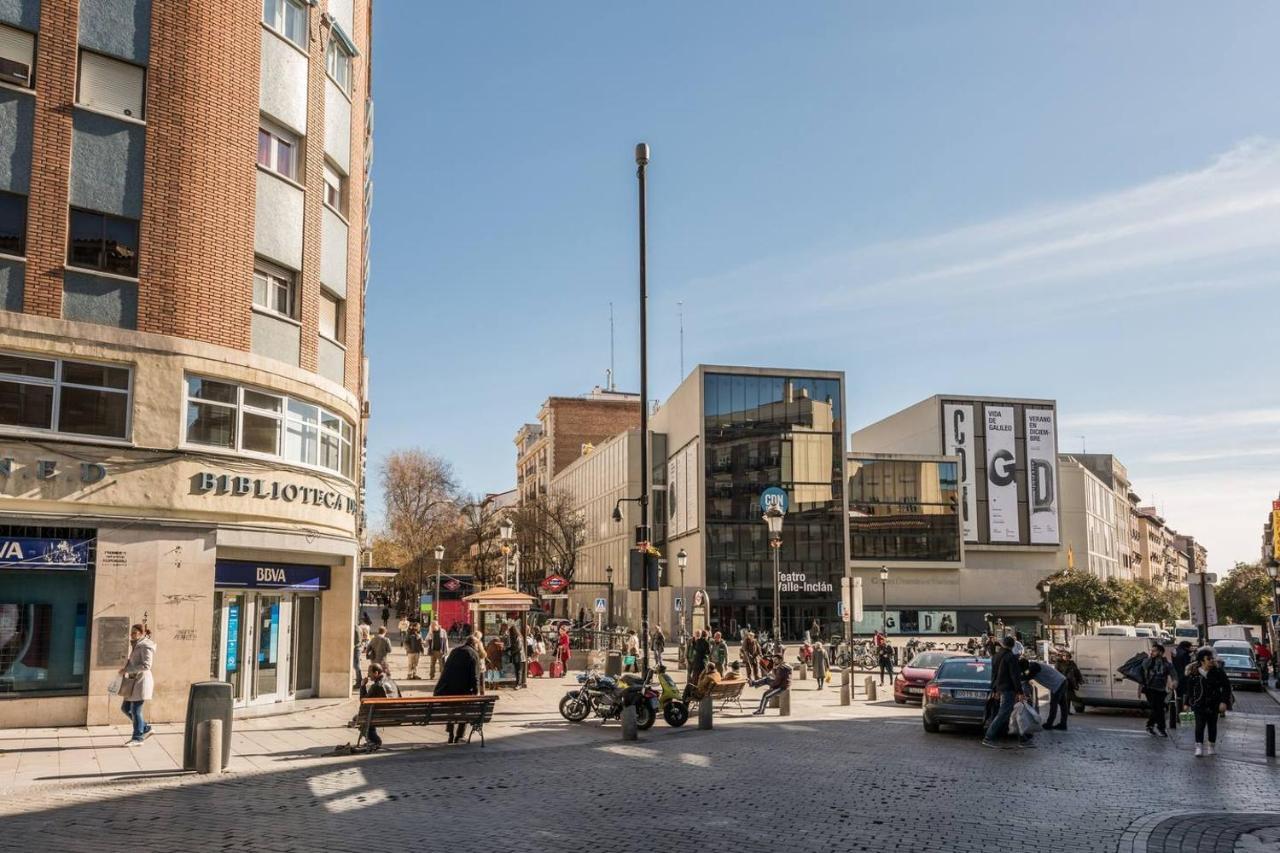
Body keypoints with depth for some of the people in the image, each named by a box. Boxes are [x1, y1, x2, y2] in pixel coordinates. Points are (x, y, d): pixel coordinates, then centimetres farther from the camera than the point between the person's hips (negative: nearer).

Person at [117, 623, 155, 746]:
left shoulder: (145, 646, -15)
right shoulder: (136, 645, 15)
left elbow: (146, 665, -22)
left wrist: (127, 670, -21)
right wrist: (125, 669, 8)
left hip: (141, 680, -10)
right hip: (133, 681, 10)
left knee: (136, 710, -4)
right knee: (125, 708, 13)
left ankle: (138, 738, 6)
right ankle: (145, 729, 24)